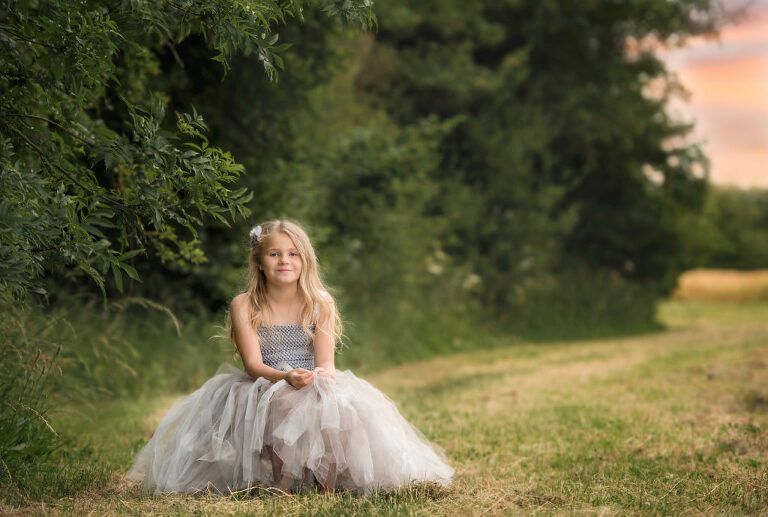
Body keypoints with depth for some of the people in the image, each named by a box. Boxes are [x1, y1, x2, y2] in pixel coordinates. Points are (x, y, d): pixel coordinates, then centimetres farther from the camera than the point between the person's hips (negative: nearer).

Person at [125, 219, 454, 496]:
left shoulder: (320, 304, 4)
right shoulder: (244, 306, -1)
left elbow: (325, 362, -5)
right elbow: (253, 363, -11)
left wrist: (321, 376, -31)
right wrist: (284, 377, -32)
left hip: (315, 390, 2)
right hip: (264, 390, -1)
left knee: (337, 405, -32)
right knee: (283, 403, -36)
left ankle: (326, 485, -18)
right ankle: (281, 484, -26)